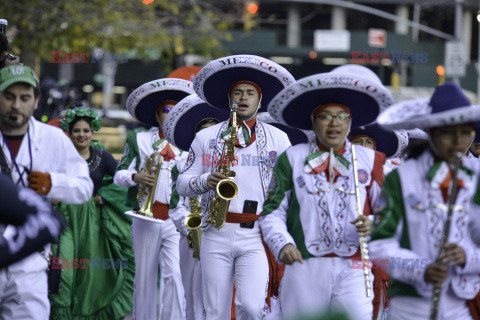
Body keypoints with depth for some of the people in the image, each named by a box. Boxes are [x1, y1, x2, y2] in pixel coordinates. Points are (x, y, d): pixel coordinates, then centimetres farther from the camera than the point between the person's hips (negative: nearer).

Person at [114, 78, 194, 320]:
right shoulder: (139, 140, 12)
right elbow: (119, 175, 7)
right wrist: (135, 177, -13)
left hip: (177, 219, 0)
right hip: (146, 217, 0)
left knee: (175, 275, -14)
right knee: (145, 276, 5)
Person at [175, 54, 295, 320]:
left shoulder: (278, 139, 13)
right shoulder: (206, 138, 13)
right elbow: (182, 184, 11)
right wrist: (205, 182, -11)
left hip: (256, 236, -1)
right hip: (216, 235, 1)